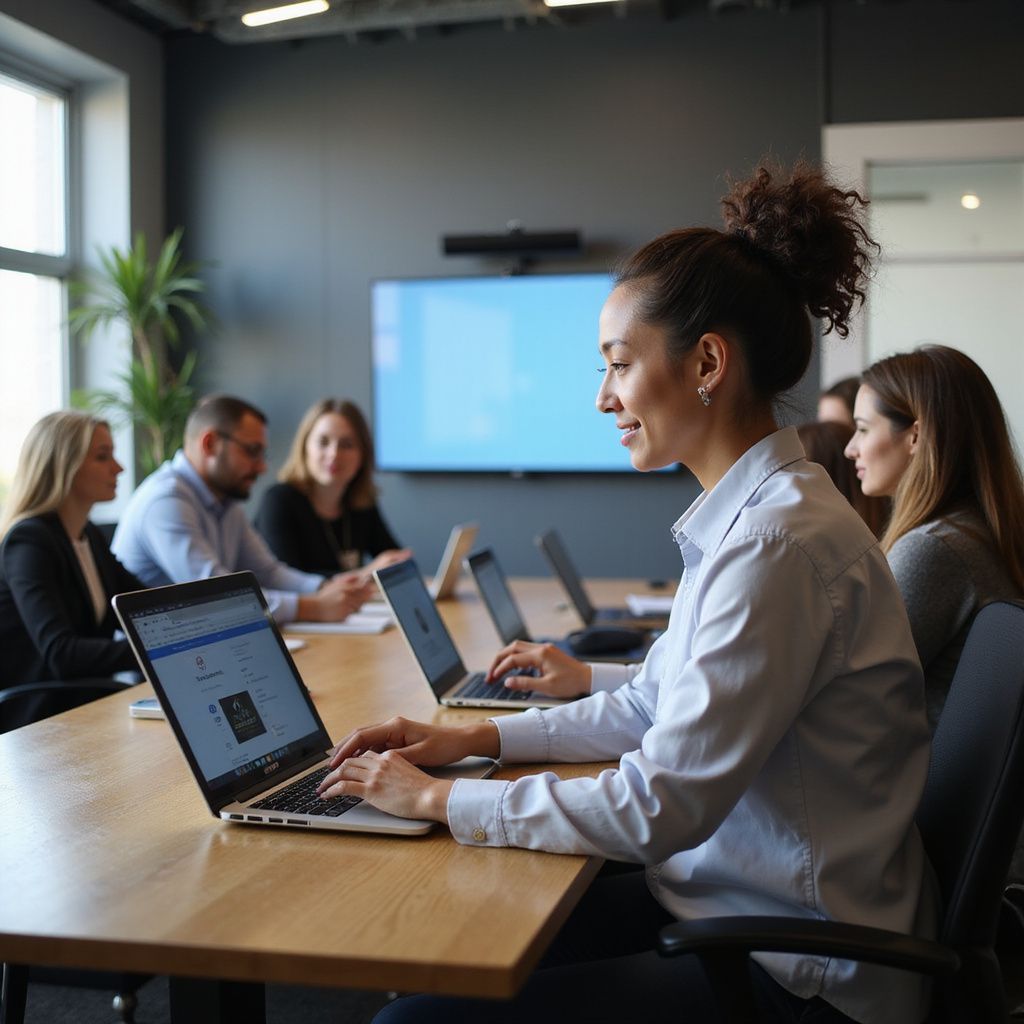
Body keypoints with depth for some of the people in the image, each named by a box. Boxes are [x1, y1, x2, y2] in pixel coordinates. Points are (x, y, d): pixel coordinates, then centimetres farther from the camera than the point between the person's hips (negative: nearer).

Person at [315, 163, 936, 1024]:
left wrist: (438, 799, -15)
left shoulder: (780, 543, -25)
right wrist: (476, 740, 8)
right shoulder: (747, 515, 7)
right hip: (724, 901, 9)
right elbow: (655, 704, 16)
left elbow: (660, 807, -24)